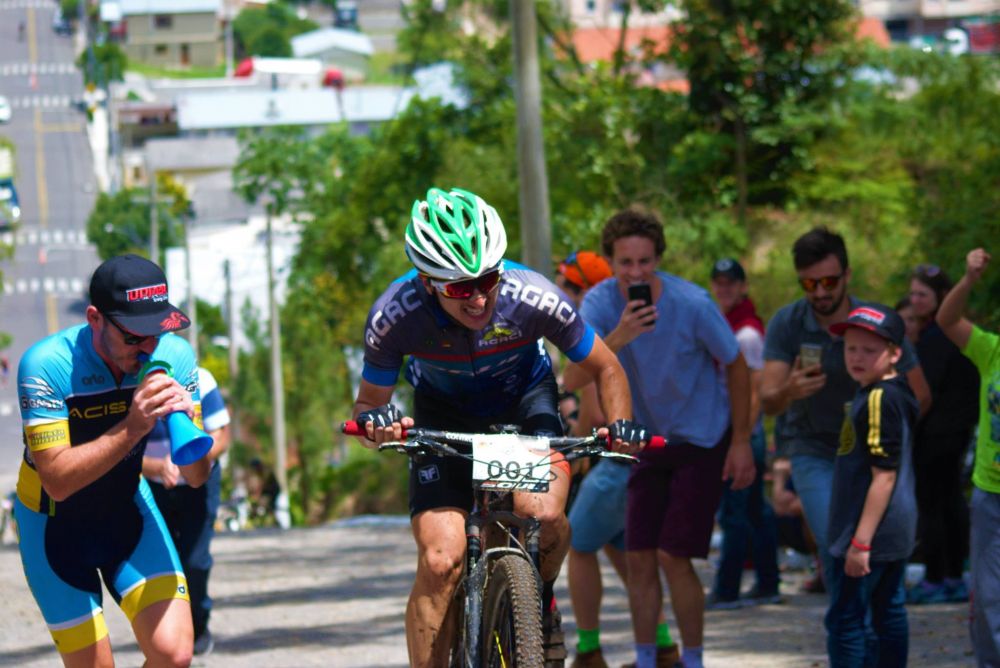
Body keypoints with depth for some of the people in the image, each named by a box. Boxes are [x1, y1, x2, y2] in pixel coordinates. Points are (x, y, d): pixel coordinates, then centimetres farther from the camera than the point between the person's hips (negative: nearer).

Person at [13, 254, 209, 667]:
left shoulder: (174, 356, -14)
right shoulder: (46, 366, -27)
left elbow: (196, 477, -11)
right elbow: (57, 481, -32)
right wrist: (132, 428, -42)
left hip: (127, 509, 3)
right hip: (56, 524, -3)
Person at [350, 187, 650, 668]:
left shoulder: (532, 298, -31)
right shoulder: (394, 317, -31)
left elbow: (603, 367, -13)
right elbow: (370, 401, -15)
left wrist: (620, 424, -30)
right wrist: (375, 424, -39)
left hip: (524, 398, 0)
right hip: (443, 414, 0)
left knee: (542, 513, -29)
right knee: (440, 560, -17)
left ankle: (540, 598, 5)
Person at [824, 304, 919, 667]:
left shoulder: (879, 399, -19)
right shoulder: (894, 394, 12)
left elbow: (885, 474, -22)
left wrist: (861, 541, -23)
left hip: (871, 530, -10)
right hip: (895, 533, 10)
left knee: (845, 620, -6)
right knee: (889, 616, 14)